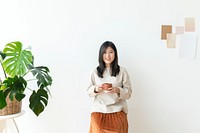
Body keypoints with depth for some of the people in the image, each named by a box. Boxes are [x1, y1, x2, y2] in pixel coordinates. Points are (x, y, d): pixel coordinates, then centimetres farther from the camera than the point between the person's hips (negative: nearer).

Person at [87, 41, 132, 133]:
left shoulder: (122, 71, 3)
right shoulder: (95, 72, 8)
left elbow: (128, 92, 4)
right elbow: (89, 92, 12)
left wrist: (117, 90, -15)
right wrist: (96, 89, -9)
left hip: (117, 111, -1)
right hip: (99, 110, 1)